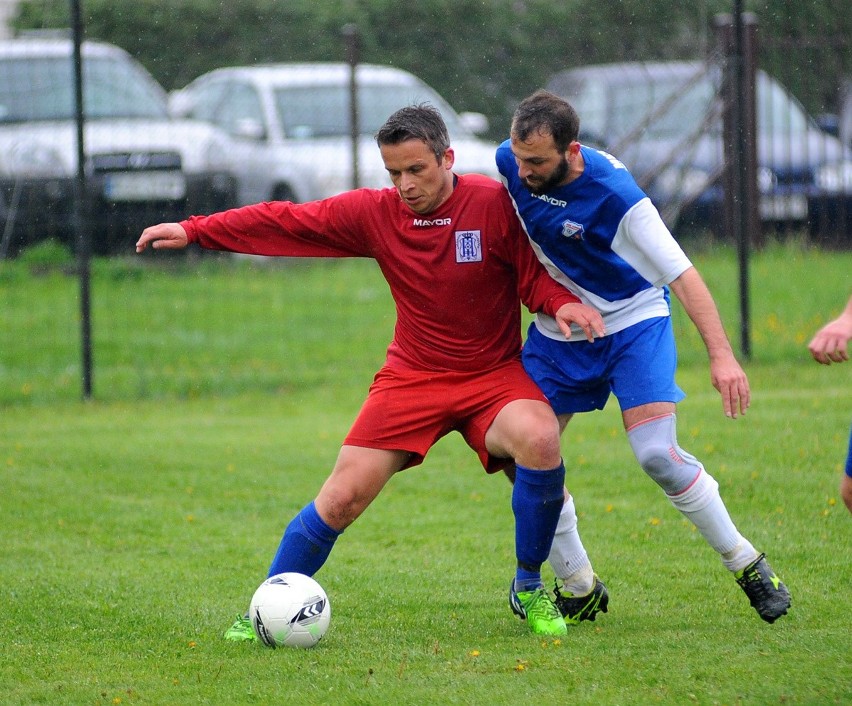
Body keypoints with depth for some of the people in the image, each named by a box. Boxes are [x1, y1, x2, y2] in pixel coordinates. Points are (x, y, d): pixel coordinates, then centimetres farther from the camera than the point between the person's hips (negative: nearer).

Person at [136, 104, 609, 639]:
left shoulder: (494, 204, -13)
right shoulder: (374, 213, -5)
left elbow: (534, 275, -5)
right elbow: (286, 222, 1)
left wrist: (564, 303, -27)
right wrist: (194, 231, -1)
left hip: (493, 374, -2)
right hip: (412, 375, 2)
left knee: (539, 438, -31)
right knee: (343, 497, -6)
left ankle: (530, 589, -11)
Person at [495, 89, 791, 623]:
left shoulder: (615, 194, -30)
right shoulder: (510, 163, -14)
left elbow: (682, 274, -29)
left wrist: (722, 354, -38)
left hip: (634, 323, -5)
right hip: (558, 333, 5)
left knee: (657, 454, -19)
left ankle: (747, 564, 1)